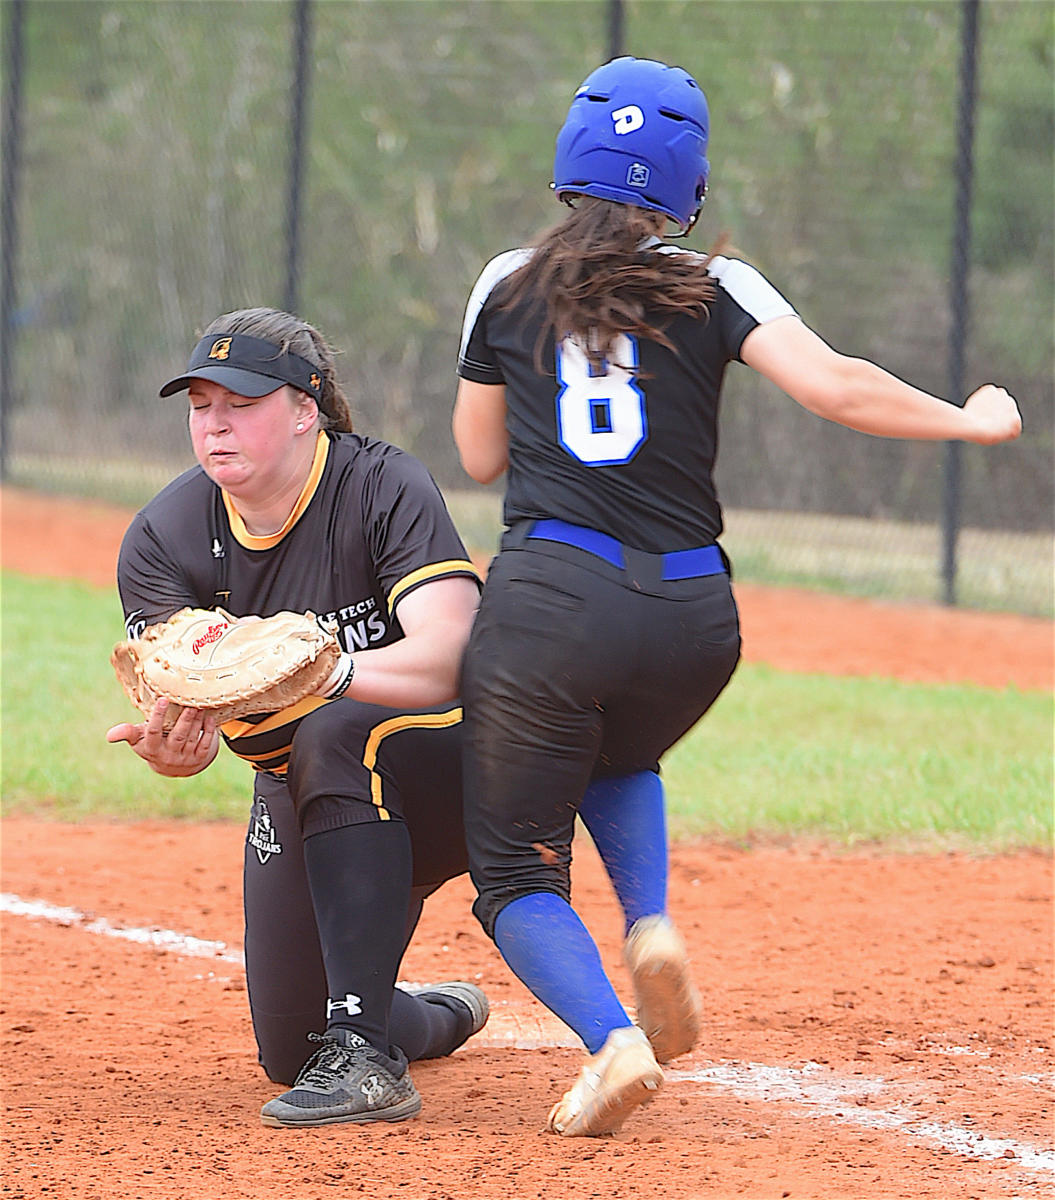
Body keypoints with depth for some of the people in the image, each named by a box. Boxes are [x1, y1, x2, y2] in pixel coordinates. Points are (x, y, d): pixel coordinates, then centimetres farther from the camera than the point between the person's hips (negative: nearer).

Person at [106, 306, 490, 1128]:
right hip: (297, 794, 6)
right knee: (289, 1054, 8)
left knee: (340, 734, -39)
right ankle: (439, 1017, 45)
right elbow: (189, 713, -22)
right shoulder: (165, 537, -11)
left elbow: (447, 657, -37)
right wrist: (173, 743, -47)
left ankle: (364, 1050, -38)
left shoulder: (385, 488, -23)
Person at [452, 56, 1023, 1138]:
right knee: (617, 762, 34)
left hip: (547, 602, -2)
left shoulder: (509, 287, 9)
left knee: (518, 873, 8)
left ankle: (611, 1039, -19)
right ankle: (650, 927, 6)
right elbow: (834, 386, -9)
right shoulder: (713, 289, 4)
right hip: (692, 617, 2)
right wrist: (972, 420, 4)